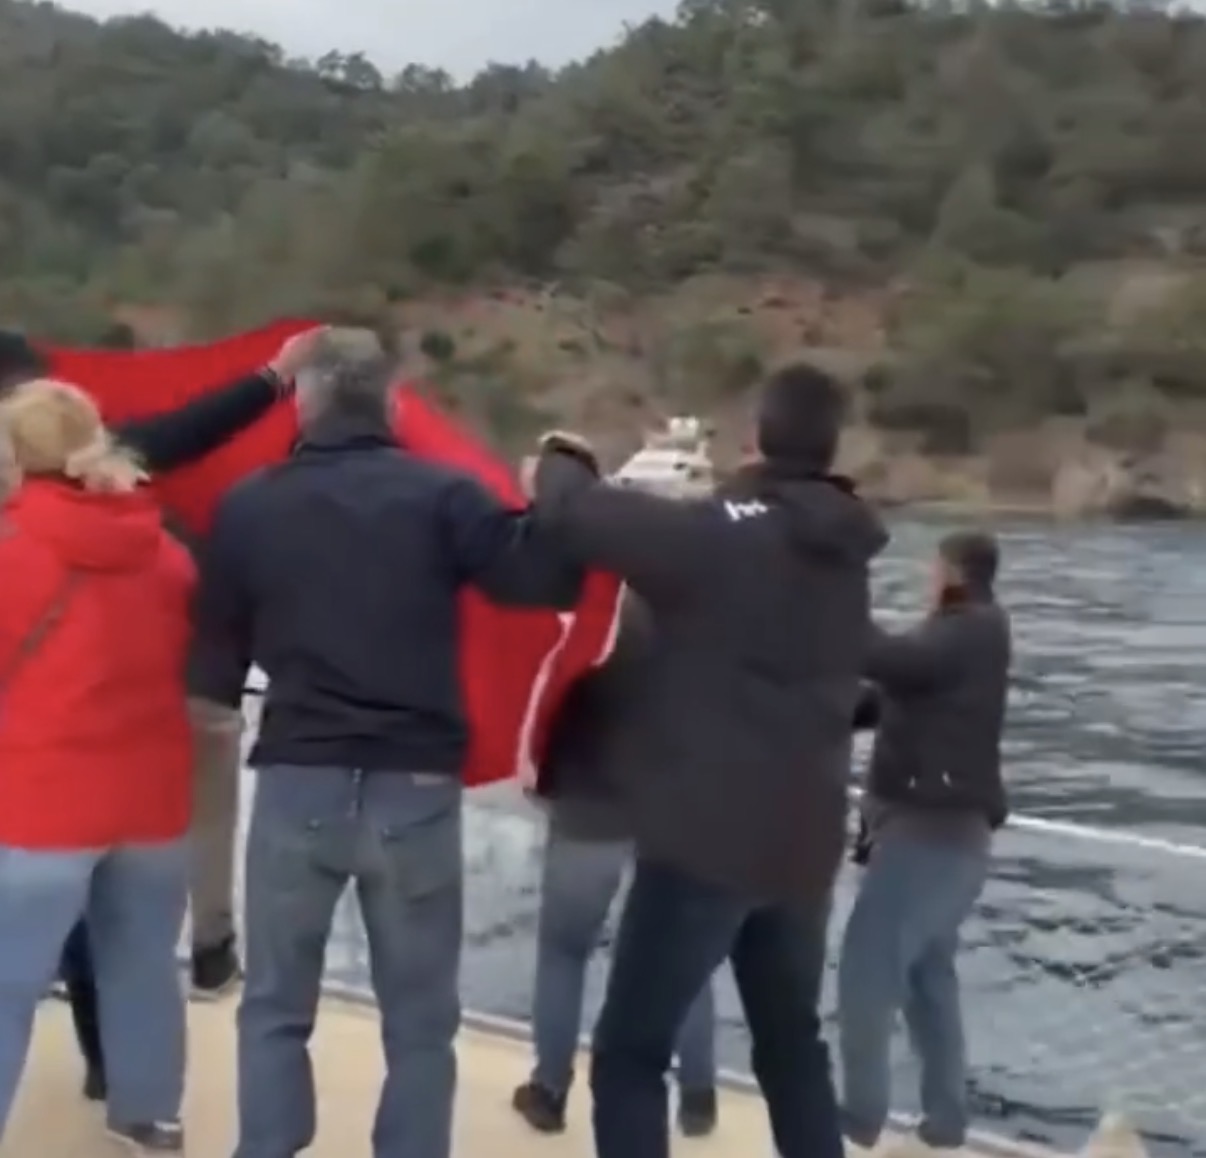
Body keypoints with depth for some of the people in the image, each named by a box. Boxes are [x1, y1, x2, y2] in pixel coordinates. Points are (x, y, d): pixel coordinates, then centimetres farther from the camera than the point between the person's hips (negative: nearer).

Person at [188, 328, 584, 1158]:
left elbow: (218, 649, 11)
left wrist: (224, 701, 33)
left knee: (276, 1008, 17)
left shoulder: (250, 505, 3)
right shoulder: (441, 494, -5)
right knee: (420, 1022, 12)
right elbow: (544, 579, -11)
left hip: (297, 778, 2)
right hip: (415, 785, -1)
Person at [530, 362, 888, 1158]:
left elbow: (579, 516, -20)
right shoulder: (843, 557, 11)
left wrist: (564, 462, 4)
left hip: (708, 836, -7)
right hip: (803, 840, 7)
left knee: (629, 1053, 1)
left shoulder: (725, 533, -13)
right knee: (793, 1046, 22)